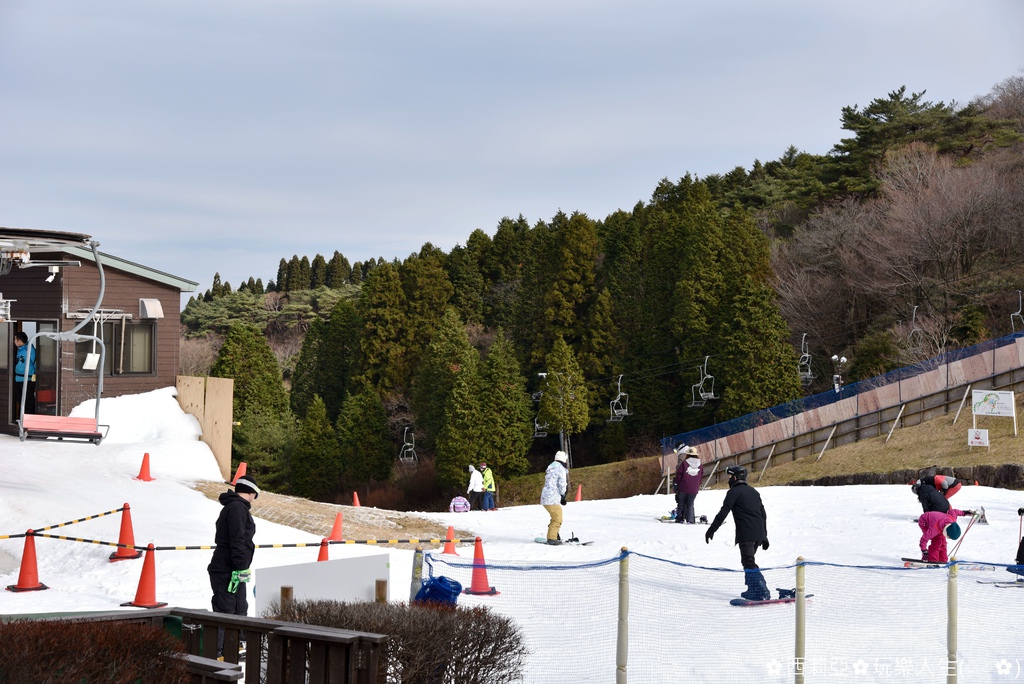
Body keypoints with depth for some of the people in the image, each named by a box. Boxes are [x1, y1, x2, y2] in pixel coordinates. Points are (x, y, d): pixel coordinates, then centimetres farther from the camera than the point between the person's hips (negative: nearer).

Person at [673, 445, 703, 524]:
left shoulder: (684, 463, -11)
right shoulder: (700, 465, 1)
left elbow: (678, 475, -7)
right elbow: (701, 477, 8)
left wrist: (678, 483, 7)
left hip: (683, 488, -3)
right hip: (694, 489, 3)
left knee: (681, 503, 10)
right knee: (690, 504, 9)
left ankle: (680, 518, 13)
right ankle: (690, 520, 0)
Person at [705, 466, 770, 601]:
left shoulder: (734, 492, -2)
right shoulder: (753, 492, 22)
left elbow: (723, 513, -8)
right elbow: (763, 514, 23)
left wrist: (711, 530, -4)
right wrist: (764, 536, 27)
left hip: (746, 534, -8)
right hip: (759, 534, 8)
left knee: (749, 563, -9)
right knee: (748, 561, 18)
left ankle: (761, 592, -19)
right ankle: (753, 589, 15)